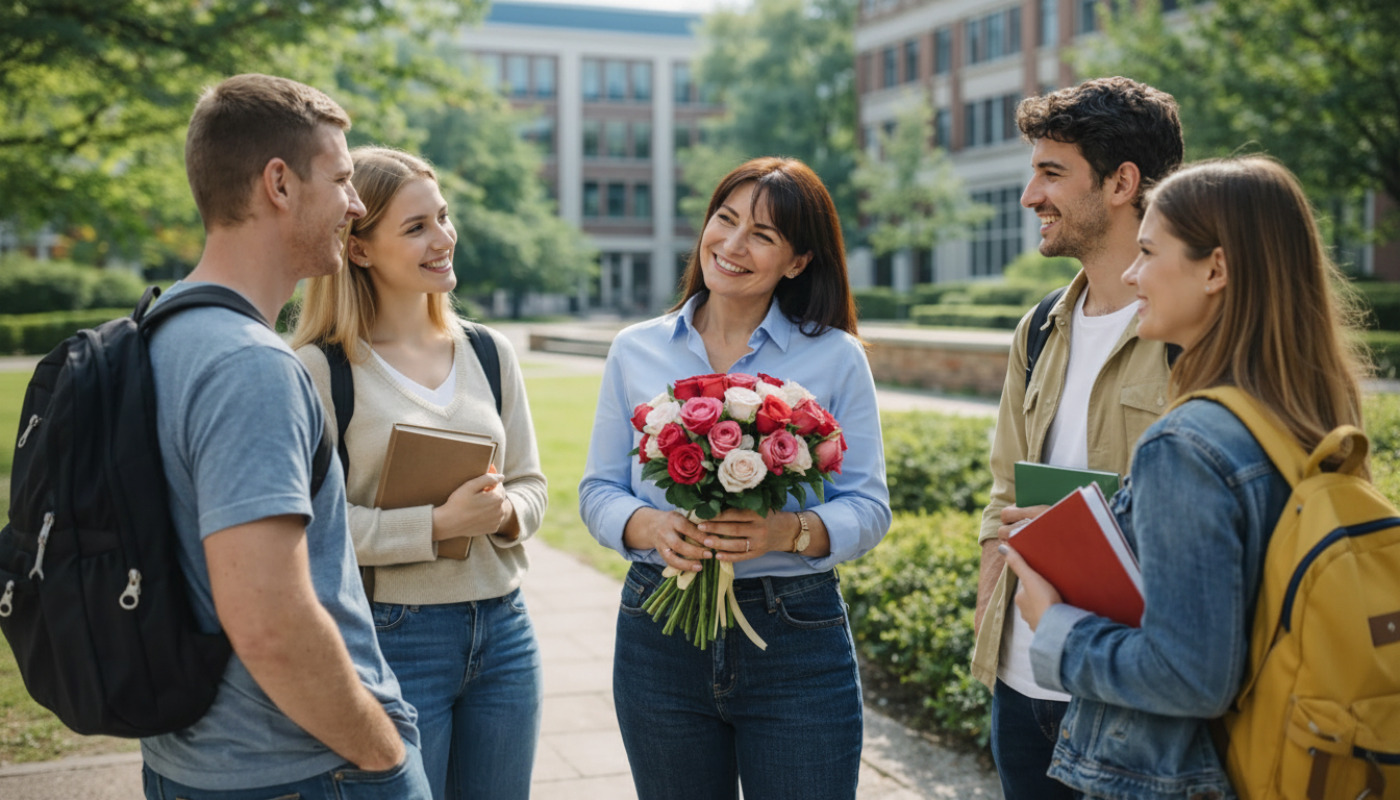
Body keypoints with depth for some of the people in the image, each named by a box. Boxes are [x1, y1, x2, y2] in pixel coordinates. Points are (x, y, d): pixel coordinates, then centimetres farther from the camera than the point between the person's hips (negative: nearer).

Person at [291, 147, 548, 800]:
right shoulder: (320, 368, -9)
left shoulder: (490, 353, 8)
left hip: (503, 632, 5)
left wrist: (506, 512, -11)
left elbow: (530, 484, 11)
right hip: (389, 639, -5)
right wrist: (437, 525, -22)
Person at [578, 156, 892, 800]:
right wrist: (651, 527, -15)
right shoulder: (635, 352, 5)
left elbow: (868, 508, -2)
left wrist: (790, 531, -22)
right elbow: (598, 492, 6)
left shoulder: (837, 359, 0)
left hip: (798, 636, -1)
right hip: (660, 632, 2)